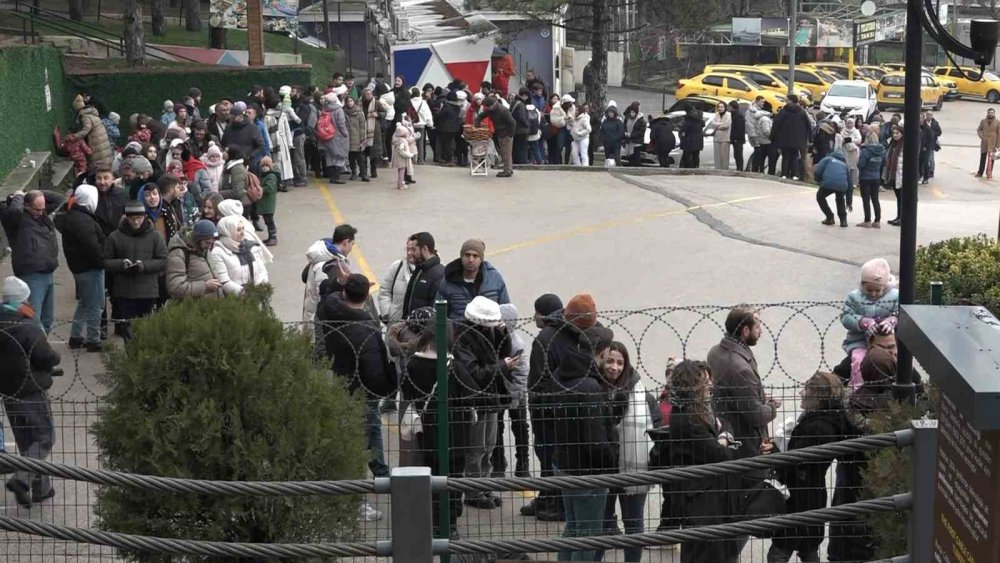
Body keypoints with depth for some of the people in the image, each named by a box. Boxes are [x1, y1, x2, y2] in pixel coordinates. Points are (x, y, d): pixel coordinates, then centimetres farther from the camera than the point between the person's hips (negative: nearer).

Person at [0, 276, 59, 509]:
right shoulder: (28, 328, -21)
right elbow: (48, 358, -19)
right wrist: (55, 357, 0)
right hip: (31, 392, -7)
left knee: (27, 442, 16)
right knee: (45, 438, 3)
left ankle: (41, 487, 24)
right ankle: (21, 479, -14)